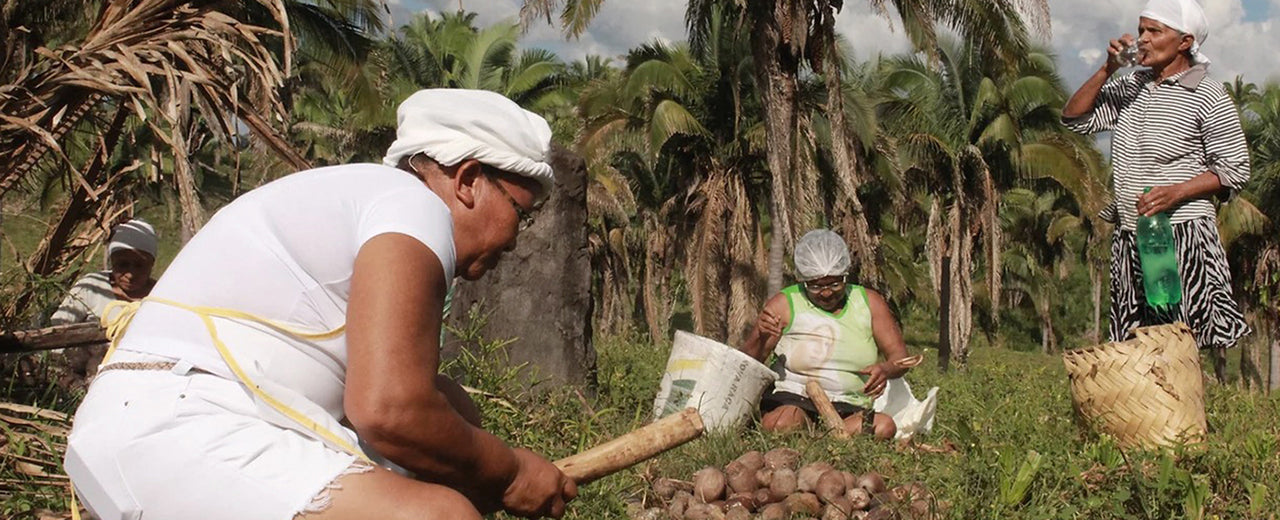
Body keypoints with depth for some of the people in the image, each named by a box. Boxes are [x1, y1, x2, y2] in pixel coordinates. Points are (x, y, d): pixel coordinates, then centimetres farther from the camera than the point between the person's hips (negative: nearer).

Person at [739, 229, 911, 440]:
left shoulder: (869, 303, 8)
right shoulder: (785, 305, 0)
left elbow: (900, 356, 5)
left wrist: (886, 369, -20)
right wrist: (761, 337, -26)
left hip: (851, 407, 4)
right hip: (793, 398, -4)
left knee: (884, 427, -30)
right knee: (782, 424, -39)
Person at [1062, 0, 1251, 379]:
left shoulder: (1208, 98, -5)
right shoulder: (1130, 87, 12)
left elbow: (1235, 169, -5)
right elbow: (1074, 118, 10)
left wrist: (1175, 193, -19)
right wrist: (1108, 70, -2)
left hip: (1183, 235, -6)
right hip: (1129, 235, 6)